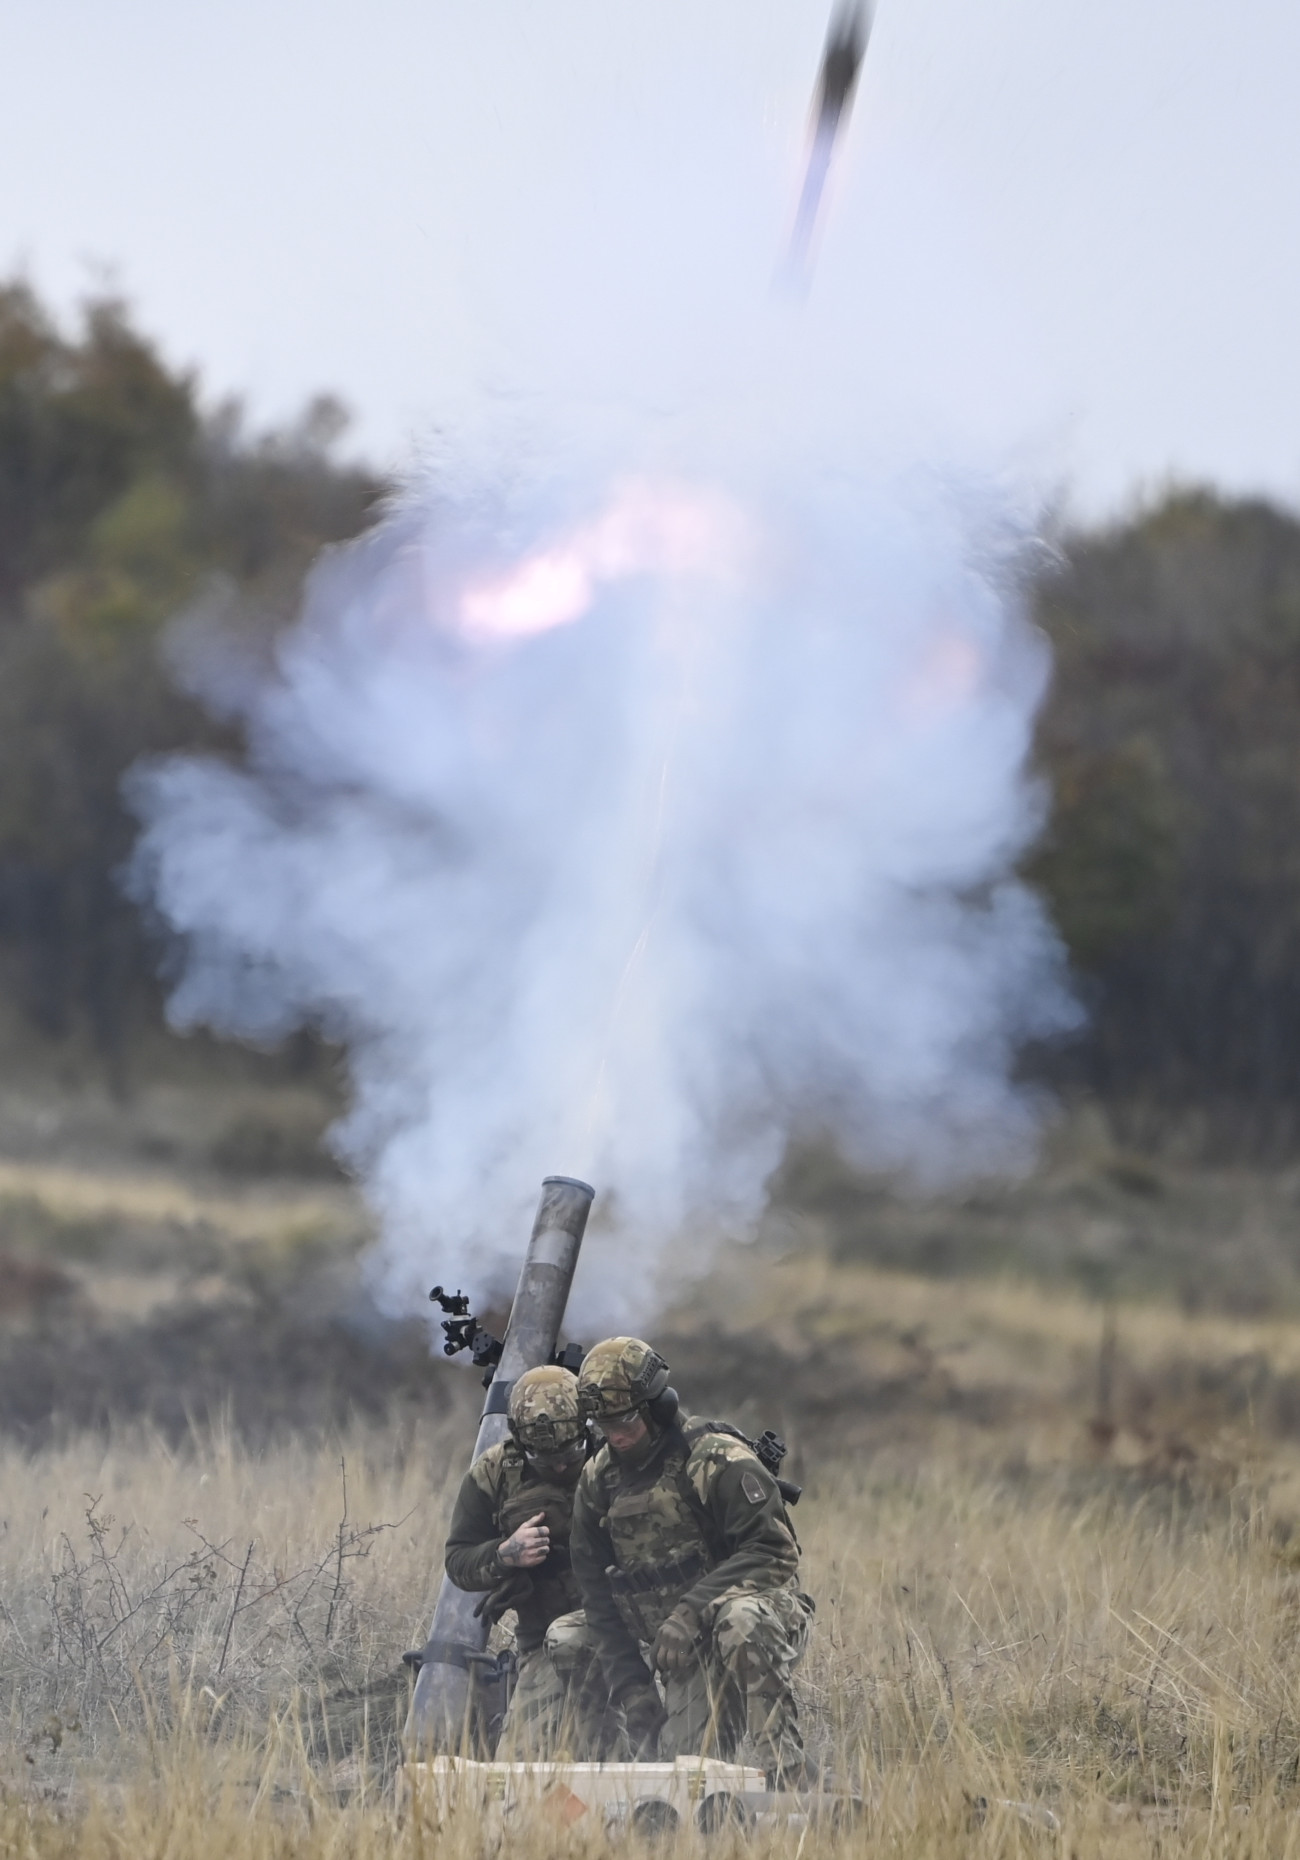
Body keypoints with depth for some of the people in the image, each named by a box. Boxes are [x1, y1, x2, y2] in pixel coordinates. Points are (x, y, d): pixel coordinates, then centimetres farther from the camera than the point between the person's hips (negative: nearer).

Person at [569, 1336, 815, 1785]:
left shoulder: (717, 1458, -14)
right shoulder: (597, 1482, 6)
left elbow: (772, 1551, -21)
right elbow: (600, 1601, 10)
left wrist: (691, 1610, -30)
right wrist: (632, 1691, 1)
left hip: (765, 1616, -5)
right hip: (688, 1655, 5)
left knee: (739, 1621, -41)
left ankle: (780, 1778, -40)